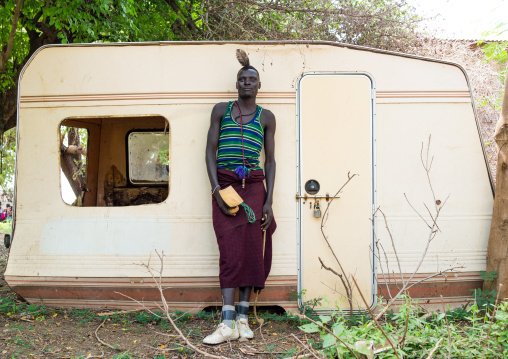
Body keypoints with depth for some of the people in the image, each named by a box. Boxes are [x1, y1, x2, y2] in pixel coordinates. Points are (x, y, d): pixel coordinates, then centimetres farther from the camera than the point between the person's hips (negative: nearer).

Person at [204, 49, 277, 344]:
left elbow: (270, 160, 8)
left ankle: (243, 317, 6)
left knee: (253, 249, -2)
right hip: (224, 184, -1)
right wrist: (216, 189, -8)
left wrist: (269, 201, -1)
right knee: (230, 250, -7)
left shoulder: (266, 117, 10)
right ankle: (228, 323, -9)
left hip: (254, 186, 1)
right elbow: (210, 151, 5)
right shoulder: (221, 110, 9)